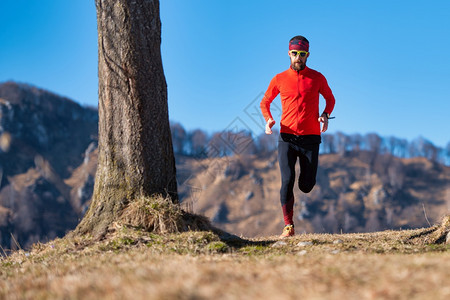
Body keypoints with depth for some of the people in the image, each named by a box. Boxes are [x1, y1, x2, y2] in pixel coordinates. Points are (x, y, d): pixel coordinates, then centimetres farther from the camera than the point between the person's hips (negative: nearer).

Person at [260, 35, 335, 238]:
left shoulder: (317, 78, 5)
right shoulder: (279, 79, 5)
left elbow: (330, 99, 19)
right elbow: (265, 102, 18)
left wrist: (325, 115, -2)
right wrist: (268, 119, -2)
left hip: (311, 138, 0)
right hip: (287, 137, 0)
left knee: (306, 186, 1)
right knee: (287, 181, -12)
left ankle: (306, 175, 39)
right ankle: (288, 226, -6)